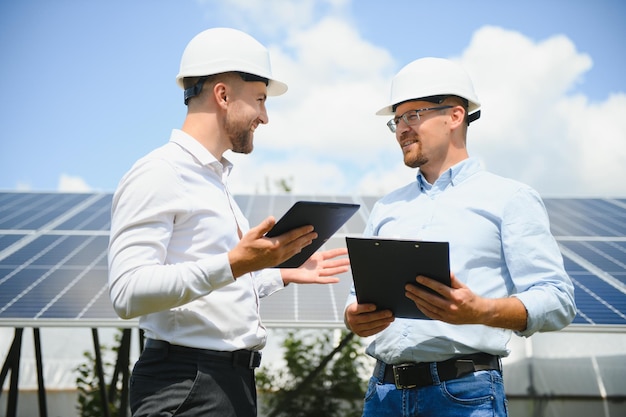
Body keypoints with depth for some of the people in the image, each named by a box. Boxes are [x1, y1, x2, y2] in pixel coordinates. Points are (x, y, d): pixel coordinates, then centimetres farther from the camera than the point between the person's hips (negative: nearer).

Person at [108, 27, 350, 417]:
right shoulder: (157, 175, -12)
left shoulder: (214, 179, 17)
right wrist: (234, 263, -28)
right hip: (186, 384, -9)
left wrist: (286, 273, 19)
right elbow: (128, 292, -22)